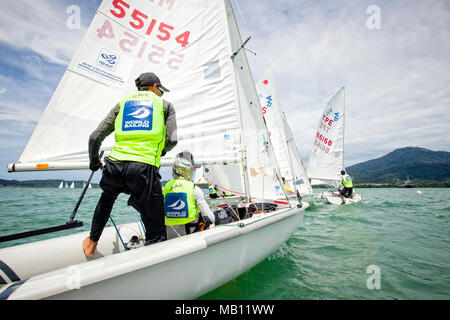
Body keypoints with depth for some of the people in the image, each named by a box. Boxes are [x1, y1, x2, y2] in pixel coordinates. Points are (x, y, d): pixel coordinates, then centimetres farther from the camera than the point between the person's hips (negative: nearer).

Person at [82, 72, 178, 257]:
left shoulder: (123, 102, 22)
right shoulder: (165, 104, 16)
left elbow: (95, 137, 18)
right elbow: (172, 140, 3)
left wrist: (94, 162, 35)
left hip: (115, 165, 5)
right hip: (145, 168, -4)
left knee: (108, 195, 40)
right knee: (157, 234, 6)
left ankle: (92, 241, 48)